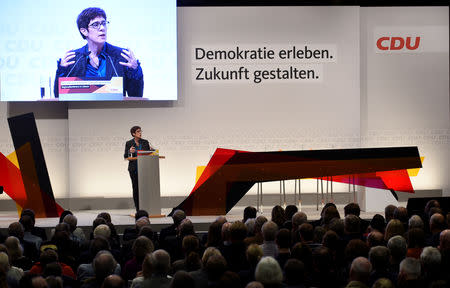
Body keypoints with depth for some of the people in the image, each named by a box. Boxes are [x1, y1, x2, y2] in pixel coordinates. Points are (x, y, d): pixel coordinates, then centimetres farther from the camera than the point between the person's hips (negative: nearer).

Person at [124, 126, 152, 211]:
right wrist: (129, 152, -17)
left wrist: (151, 150, -12)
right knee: (136, 188, -2)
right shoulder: (129, 143, 4)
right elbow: (125, 156, 3)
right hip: (134, 168, -1)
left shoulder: (145, 142, 8)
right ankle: (138, 209, 3)